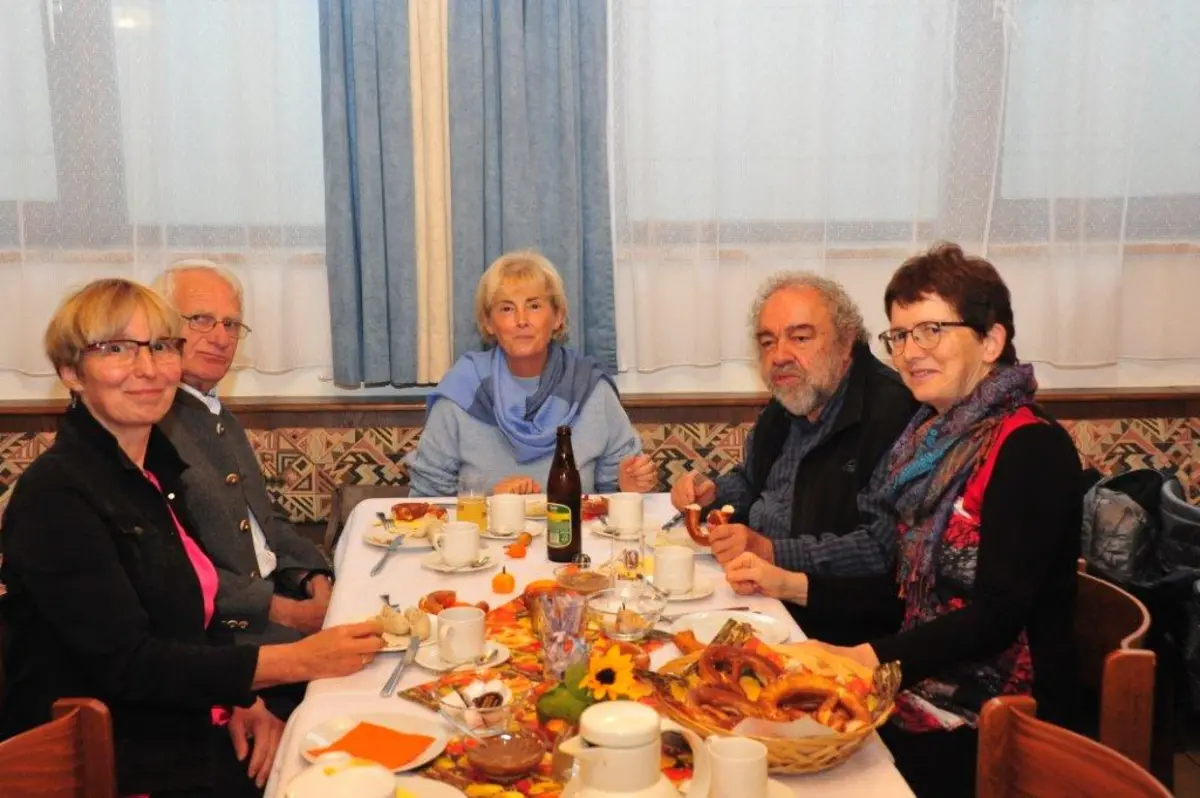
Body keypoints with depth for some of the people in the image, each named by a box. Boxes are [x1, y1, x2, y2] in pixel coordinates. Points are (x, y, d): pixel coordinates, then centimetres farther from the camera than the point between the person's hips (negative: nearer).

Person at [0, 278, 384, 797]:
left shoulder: (157, 470, 8)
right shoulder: (56, 493, -16)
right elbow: (126, 662, -21)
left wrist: (242, 696, -6)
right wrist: (298, 660, -22)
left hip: (191, 737, 7)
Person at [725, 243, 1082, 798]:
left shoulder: (1032, 450, -14)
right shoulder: (935, 438, 11)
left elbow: (997, 616, -21)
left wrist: (864, 659, -27)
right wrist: (787, 584, 9)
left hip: (989, 734, -7)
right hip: (919, 698, 7)